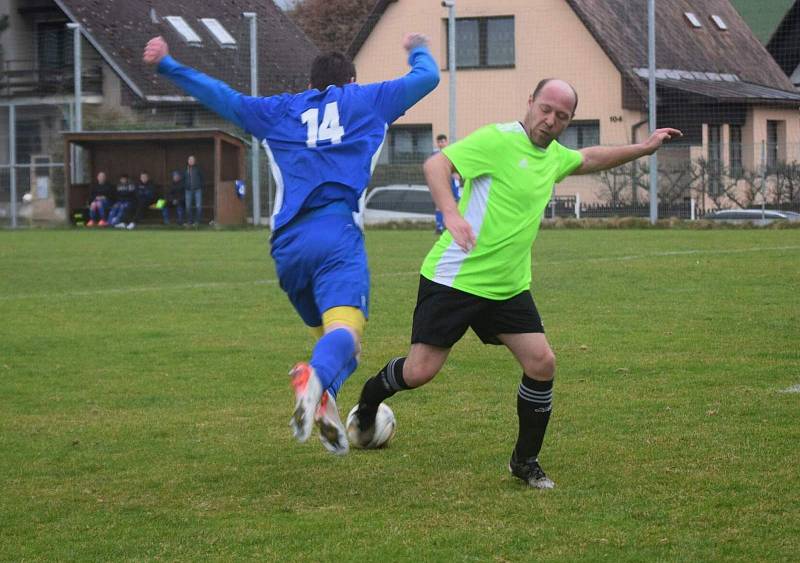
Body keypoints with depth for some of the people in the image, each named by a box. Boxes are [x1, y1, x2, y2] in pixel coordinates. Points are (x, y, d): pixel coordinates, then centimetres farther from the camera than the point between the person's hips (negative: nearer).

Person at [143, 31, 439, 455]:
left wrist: (168, 66, 34)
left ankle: (322, 399, -7)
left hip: (289, 244, 4)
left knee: (326, 331, 19)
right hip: (338, 234, -4)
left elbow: (221, 97, 25)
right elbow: (427, 77, 28)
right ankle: (317, 378, -53)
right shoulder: (366, 100, 20)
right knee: (345, 329, -20)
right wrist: (418, 49, 49)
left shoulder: (278, 111, 23)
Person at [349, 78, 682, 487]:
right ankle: (368, 399, 26)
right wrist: (451, 214, -38)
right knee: (420, 371, -8)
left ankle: (525, 461, 12)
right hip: (454, 280, -7)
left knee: (542, 364, -6)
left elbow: (590, 159, 35)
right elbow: (435, 165, -22)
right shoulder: (497, 140, -14)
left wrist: (643, 148, 32)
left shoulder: (554, 156, 12)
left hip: (509, 287, 7)